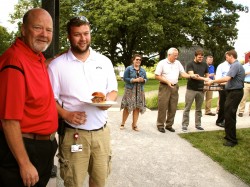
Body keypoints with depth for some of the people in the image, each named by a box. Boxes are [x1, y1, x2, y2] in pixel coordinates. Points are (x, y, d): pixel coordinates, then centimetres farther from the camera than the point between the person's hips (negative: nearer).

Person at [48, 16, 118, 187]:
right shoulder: (56, 65, -3)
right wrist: (66, 114, -18)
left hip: (102, 131, 3)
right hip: (73, 134, -2)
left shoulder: (105, 61, 6)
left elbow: (113, 91, 12)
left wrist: (108, 100, -11)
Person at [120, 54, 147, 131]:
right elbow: (125, 78, -8)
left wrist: (143, 80, -8)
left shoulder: (143, 70, 13)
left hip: (140, 91, 4)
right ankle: (122, 124, 14)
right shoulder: (129, 68, -2)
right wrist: (134, 80, -17)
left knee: (137, 108, 3)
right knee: (127, 107, -3)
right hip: (130, 90, -4)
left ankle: (134, 125, 14)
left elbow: (146, 79, 15)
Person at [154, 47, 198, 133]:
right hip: (164, 87, -5)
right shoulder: (162, 63, -5)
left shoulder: (178, 63, 9)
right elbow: (157, 76, -7)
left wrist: (191, 76, -12)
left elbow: (183, 73, 6)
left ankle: (169, 125, 20)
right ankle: (160, 125, 10)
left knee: (173, 108, 8)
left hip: (175, 87, 5)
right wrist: (167, 81, -16)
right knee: (162, 107, -2)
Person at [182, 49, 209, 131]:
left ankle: (198, 124, 20)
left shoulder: (205, 65, 9)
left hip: (201, 90, 4)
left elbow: (207, 75, 18)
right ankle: (185, 125, 7)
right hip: (191, 89, -4)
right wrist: (203, 78, -26)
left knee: (199, 109, 11)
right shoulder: (190, 64, -4)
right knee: (187, 108, 1)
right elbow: (192, 75, -17)